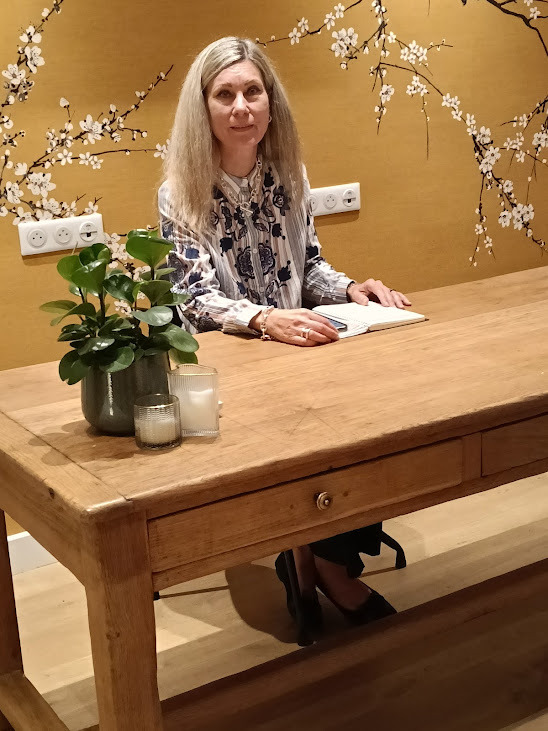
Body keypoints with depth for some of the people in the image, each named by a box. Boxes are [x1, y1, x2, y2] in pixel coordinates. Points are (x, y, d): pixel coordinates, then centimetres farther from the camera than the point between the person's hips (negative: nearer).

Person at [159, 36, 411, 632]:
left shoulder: (288, 176, 4)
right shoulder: (180, 193, -9)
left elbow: (309, 267, 12)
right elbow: (199, 298, -17)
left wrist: (350, 289, -10)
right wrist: (264, 319, -36)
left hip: (296, 350, 4)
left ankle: (319, 558, -2)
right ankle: (324, 564, -1)